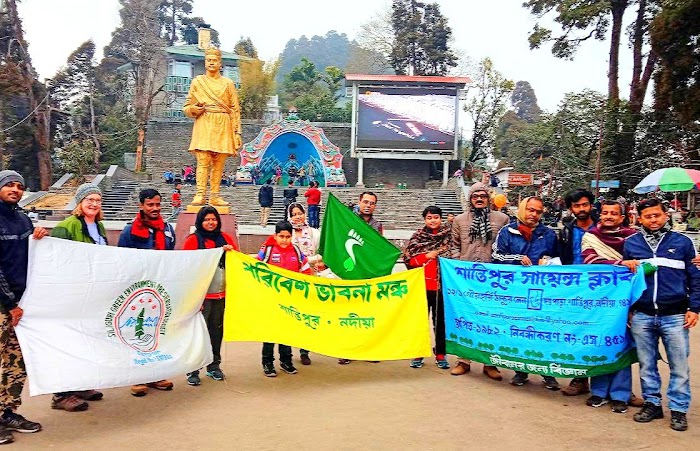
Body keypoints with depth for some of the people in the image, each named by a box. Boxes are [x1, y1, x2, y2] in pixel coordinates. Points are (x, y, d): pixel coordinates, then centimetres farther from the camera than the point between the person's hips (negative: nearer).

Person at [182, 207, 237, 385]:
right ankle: (193, 370, 8)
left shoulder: (225, 238, 10)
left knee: (217, 329, 12)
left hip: (221, 293, 4)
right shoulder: (193, 240, -2)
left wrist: (231, 251, -6)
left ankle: (214, 366, 24)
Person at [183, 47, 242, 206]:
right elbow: (187, 107, 13)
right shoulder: (197, 82, 11)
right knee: (203, 161, -12)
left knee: (219, 163, 0)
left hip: (223, 127, 1)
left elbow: (235, 109, 9)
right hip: (204, 125, -1)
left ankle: (214, 196, 3)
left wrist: (237, 132, 2)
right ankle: (200, 195, -13)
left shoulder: (228, 84, 12)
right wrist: (196, 108, -10)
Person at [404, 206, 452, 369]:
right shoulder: (417, 236, 5)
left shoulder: (448, 234, 5)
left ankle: (440, 355, 17)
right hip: (422, 285, 0)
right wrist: (428, 256, -12)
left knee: (441, 320, 7)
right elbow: (408, 259, -3)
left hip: (441, 284, 0)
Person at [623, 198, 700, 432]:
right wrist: (626, 309, 10)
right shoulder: (630, 243, 8)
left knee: (679, 365, 3)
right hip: (641, 316, 1)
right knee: (646, 364, 10)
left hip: (674, 316, -1)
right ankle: (652, 403, 23)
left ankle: (678, 409, 15)